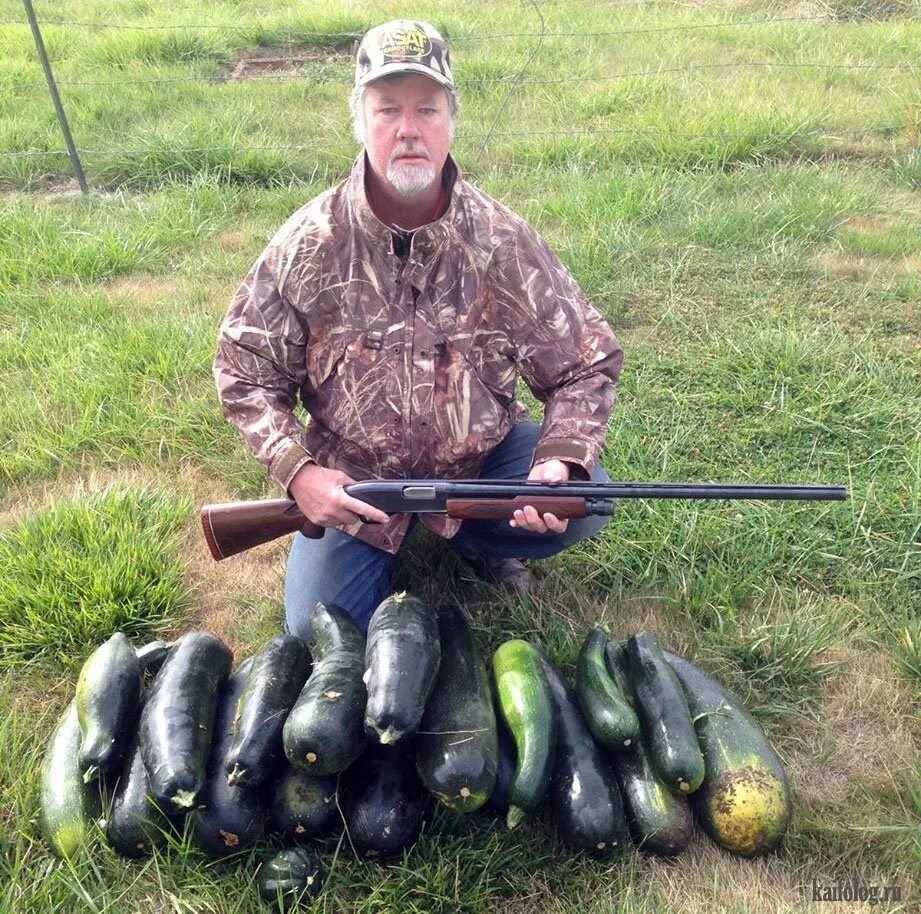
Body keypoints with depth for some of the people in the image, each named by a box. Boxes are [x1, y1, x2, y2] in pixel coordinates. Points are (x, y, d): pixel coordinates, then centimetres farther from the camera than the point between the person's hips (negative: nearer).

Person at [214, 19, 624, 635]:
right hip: (350, 478, 0)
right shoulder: (309, 244, -13)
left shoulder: (505, 241, -13)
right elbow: (245, 373, -4)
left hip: (484, 454, 1)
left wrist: (561, 463, -26)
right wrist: (297, 471, -20)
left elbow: (587, 365, -8)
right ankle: (383, 545, 25)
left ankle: (473, 534, 9)